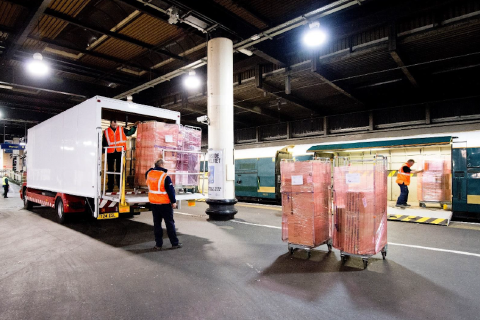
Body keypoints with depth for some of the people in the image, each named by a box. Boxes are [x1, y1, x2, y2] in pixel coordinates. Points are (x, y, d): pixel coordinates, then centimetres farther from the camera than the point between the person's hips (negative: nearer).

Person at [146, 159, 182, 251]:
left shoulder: (149, 173, -2)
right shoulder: (165, 177, -19)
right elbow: (170, 190, -15)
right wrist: (173, 202, -6)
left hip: (153, 203, 5)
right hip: (164, 203, -5)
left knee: (157, 223, 13)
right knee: (170, 223, 5)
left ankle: (158, 244, 17)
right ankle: (174, 243, 13)